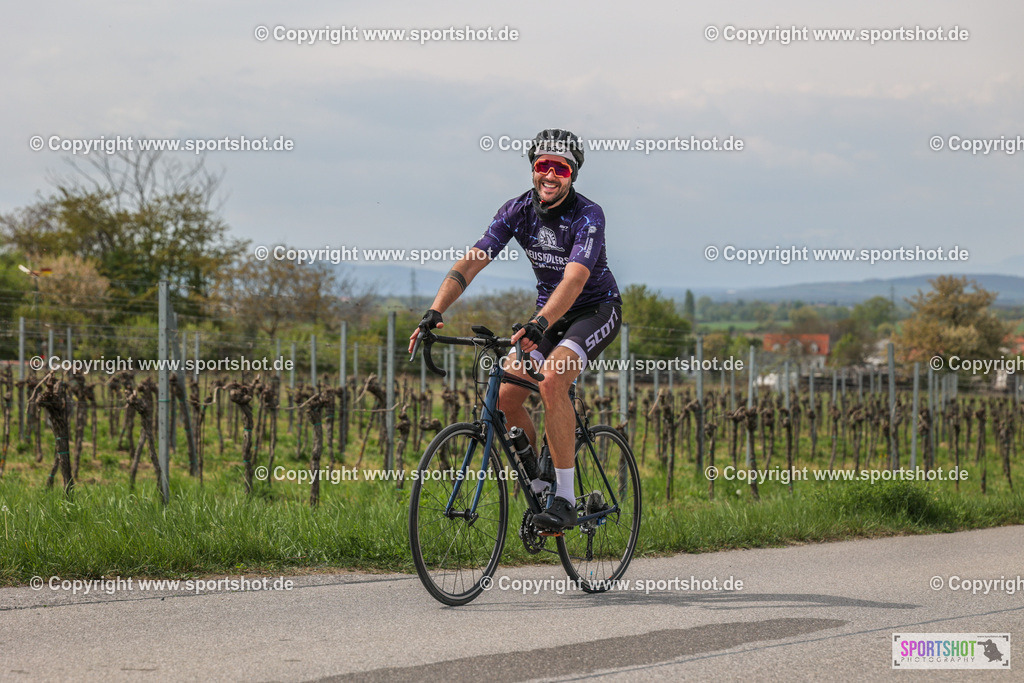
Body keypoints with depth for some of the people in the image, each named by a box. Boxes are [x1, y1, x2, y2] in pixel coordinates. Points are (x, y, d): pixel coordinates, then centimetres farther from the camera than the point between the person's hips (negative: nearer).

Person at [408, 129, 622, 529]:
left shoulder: (588, 216, -24)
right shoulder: (517, 211, -10)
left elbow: (575, 279, -39)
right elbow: (471, 262, -17)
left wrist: (539, 324, -56)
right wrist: (435, 312, -32)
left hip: (596, 309, -6)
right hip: (548, 313, 6)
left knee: (551, 381, -31)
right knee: (504, 397, -9)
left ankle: (565, 499, -27)